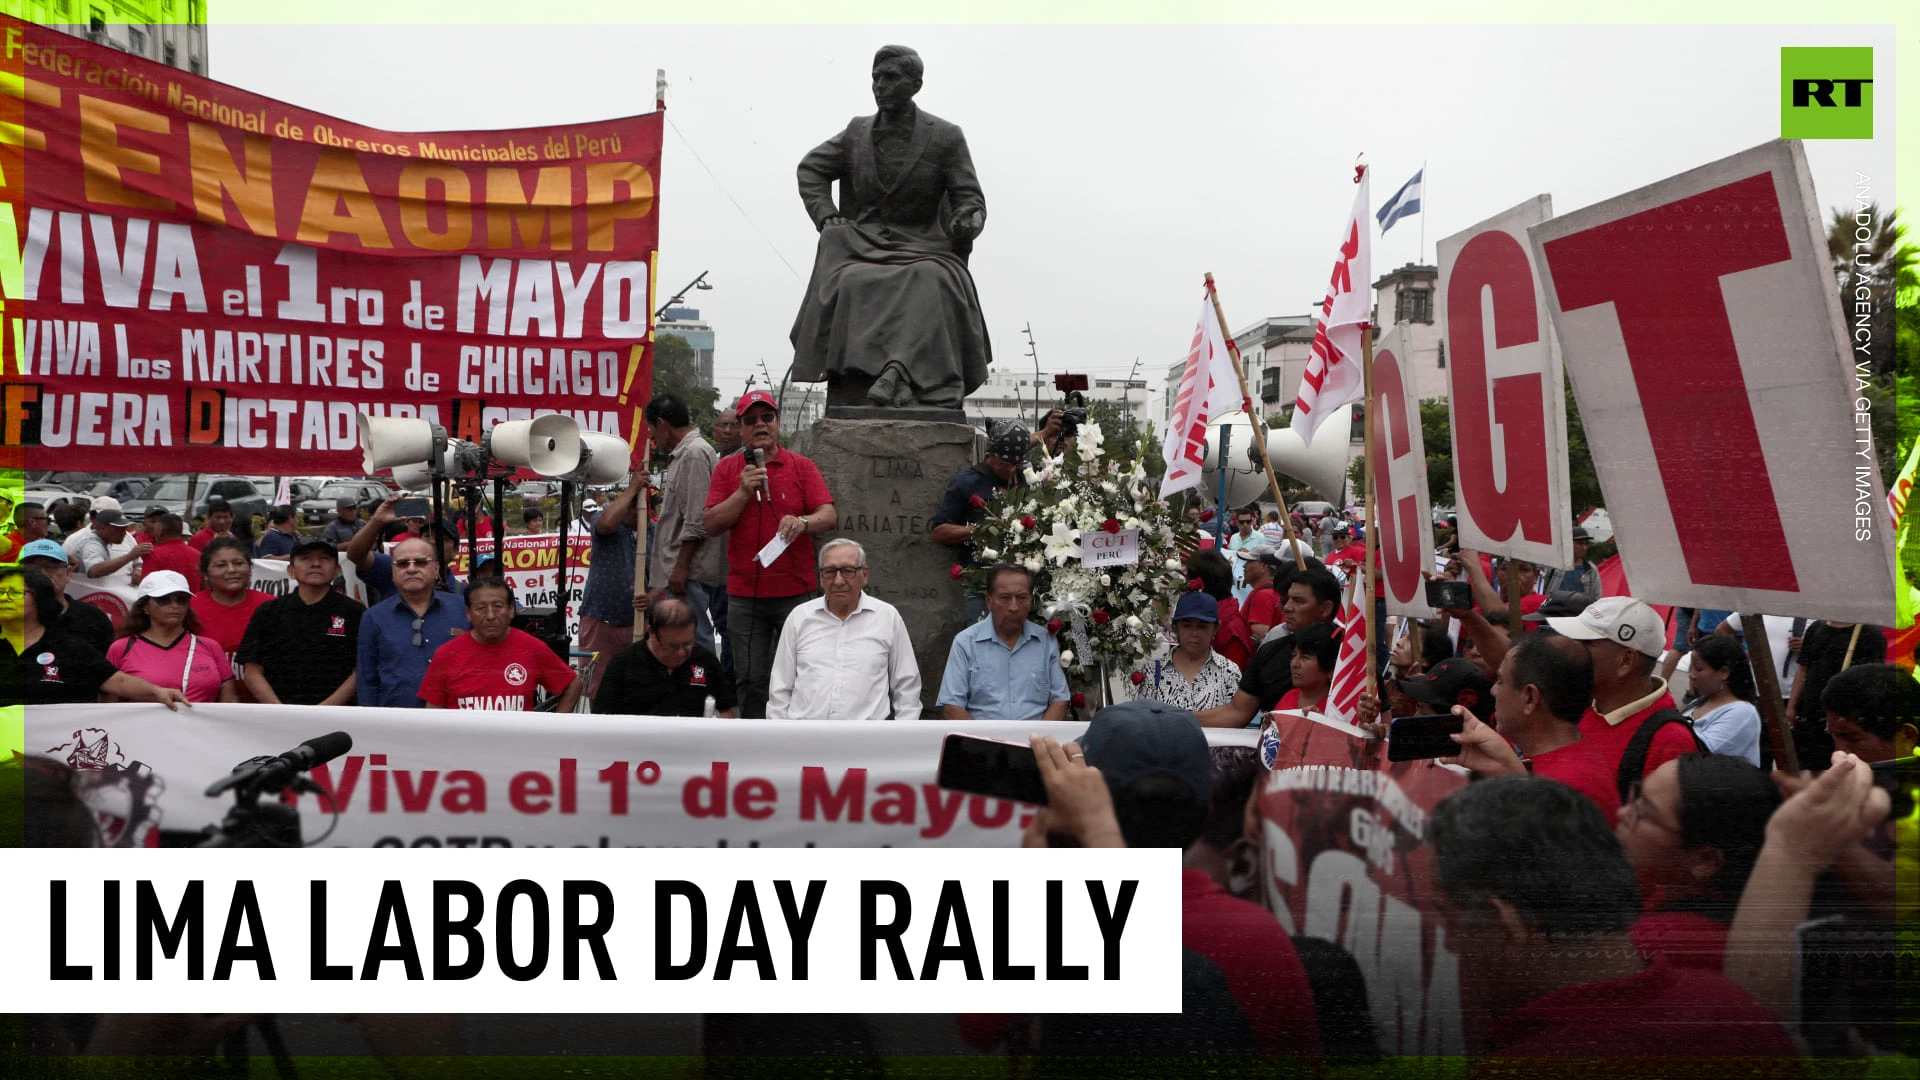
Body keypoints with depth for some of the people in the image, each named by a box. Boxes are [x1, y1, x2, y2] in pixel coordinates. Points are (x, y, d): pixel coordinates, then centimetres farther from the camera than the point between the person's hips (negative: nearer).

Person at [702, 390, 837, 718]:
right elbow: (710, 525, 1)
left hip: (796, 591, -1)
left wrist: (803, 522, -26)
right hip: (744, 595, 1)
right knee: (750, 679, 3)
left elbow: (829, 516, -5)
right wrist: (744, 491, -11)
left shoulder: (802, 467, 5)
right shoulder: (727, 469, 8)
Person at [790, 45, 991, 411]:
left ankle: (894, 378, -49)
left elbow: (970, 198, 1)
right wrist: (825, 214, 4)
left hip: (921, 249, -2)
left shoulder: (946, 137, 3)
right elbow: (811, 168, 22)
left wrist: (967, 222, -24)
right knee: (851, 284, -31)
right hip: (863, 247, 2)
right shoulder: (857, 133, 12)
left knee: (930, 285, -36)